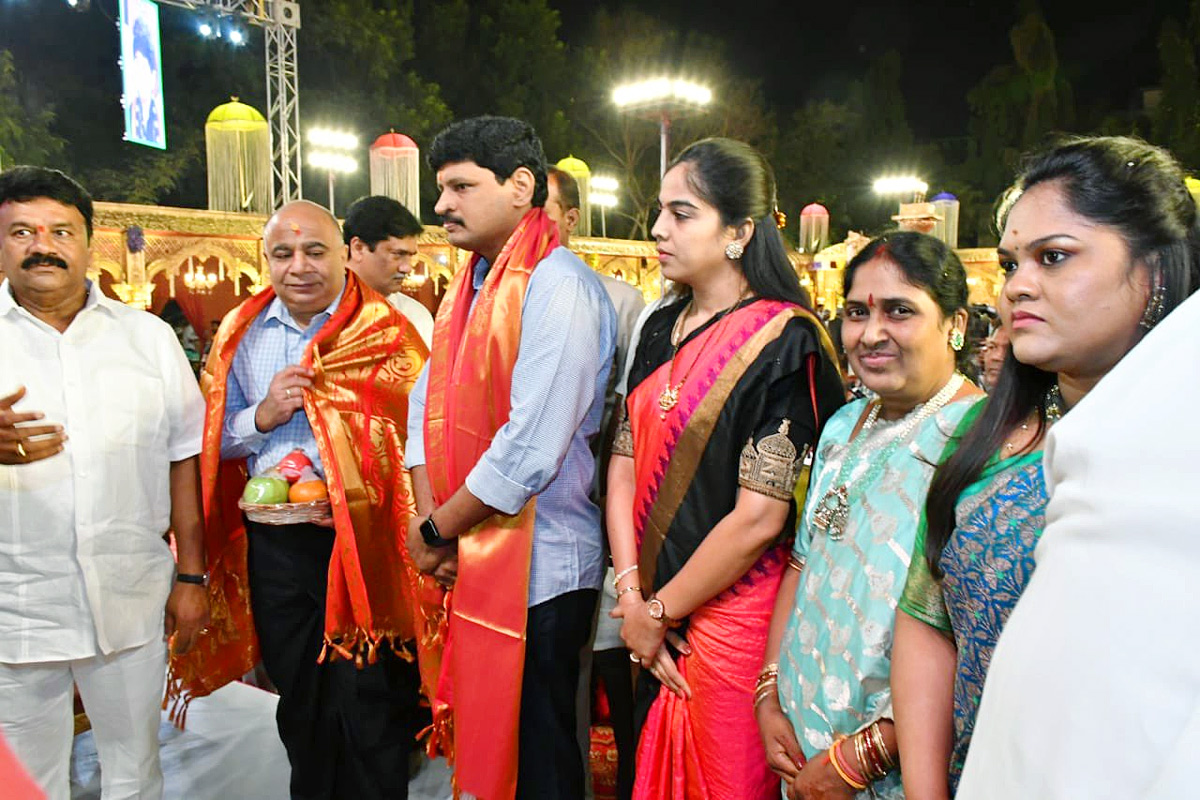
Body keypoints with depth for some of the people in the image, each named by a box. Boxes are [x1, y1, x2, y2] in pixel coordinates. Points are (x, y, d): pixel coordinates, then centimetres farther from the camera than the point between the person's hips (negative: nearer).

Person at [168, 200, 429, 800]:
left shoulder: (386, 331, -7)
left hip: (361, 542, -4)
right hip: (274, 543, 5)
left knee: (369, 701, 5)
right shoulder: (242, 334, 7)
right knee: (299, 704, 20)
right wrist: (263, 416, -10)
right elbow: (216, 441, 10)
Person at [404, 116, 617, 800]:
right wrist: (430, 523, -3)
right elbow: (428, 408, 11)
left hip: (536, 571, -8)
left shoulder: (558, 286, -17)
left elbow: (530, 449, -23)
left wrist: (436, 530, -11)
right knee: (480, 743, 21)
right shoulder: (469, 287, 12)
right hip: (464, 564, 8)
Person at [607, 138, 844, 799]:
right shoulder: (662, 329, 6)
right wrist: (633, 595, -7)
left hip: (731, 617, -6)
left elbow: (759, 517, -19)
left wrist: (657, 612, -10)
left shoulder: (784, 340, -14)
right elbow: (625, 463, 3)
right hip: (653, 625, 6)